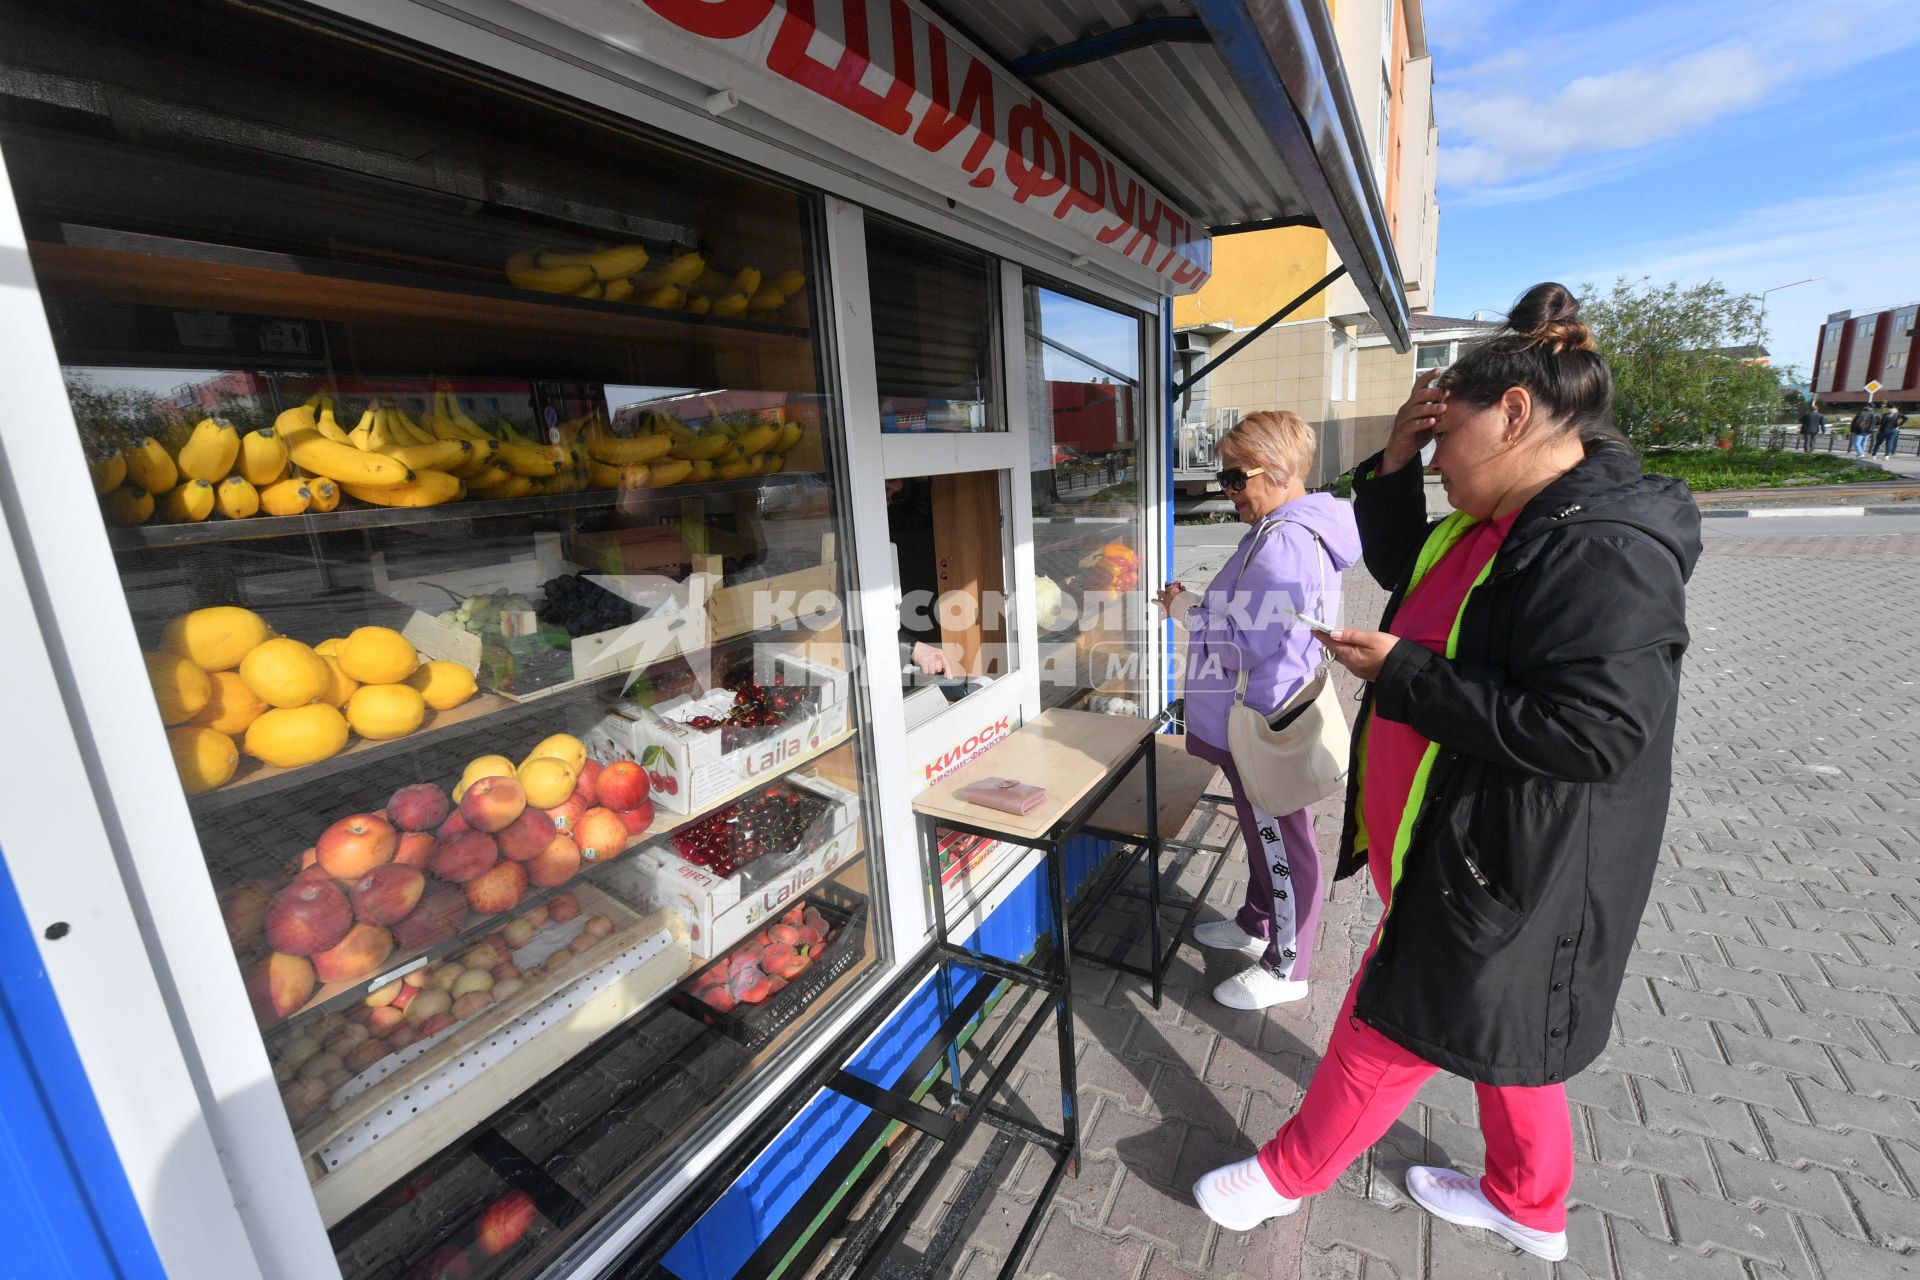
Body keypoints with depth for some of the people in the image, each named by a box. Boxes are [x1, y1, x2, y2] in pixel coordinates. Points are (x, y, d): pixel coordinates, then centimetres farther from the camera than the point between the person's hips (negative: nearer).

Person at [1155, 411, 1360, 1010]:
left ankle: (1284, 968, 25)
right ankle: (1257, 925, 45)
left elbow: (1249, 642, -26)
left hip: (1264, 725, -11)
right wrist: (1199, 605, 9)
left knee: (1281, 844, 6)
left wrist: (1184, 609, -15)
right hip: (1257, 719, 11)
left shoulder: (1283, 541, -24)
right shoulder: (1294, 528, 11)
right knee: (1263, 832, 25)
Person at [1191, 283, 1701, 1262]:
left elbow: (1594, 731, -30)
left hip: (1504, 877, -9)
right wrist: (1393, 467, 3)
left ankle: (1287, 1176, 33)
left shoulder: (1605, 550, -25)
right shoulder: (1494, 524, 4)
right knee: (1495, 1029, 26)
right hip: (1457, 848, 9)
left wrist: (1403, 674, -25)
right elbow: (1406, 574, 19)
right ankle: (1529, 1205, 51)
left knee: (1384, 1032, 9)